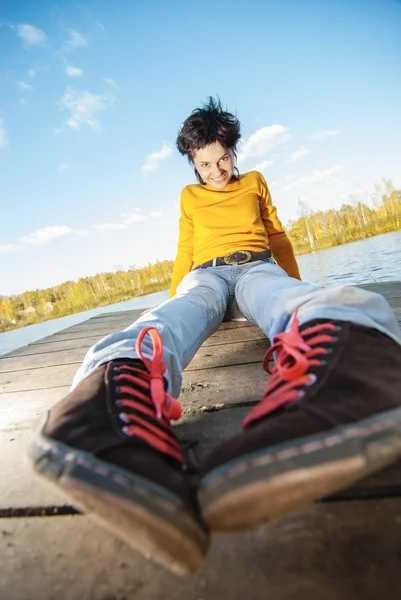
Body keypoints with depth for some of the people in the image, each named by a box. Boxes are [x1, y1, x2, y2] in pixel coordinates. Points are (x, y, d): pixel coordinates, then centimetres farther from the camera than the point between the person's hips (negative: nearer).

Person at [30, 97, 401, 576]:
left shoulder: (254, 182, 28)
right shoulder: (189, 196, 29)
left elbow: (277, 236, 29)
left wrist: (298, 288, 22)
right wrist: (173, 299, 20)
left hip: (258, 268, 0)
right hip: (205, 275, 1)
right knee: (168, 319, -39)